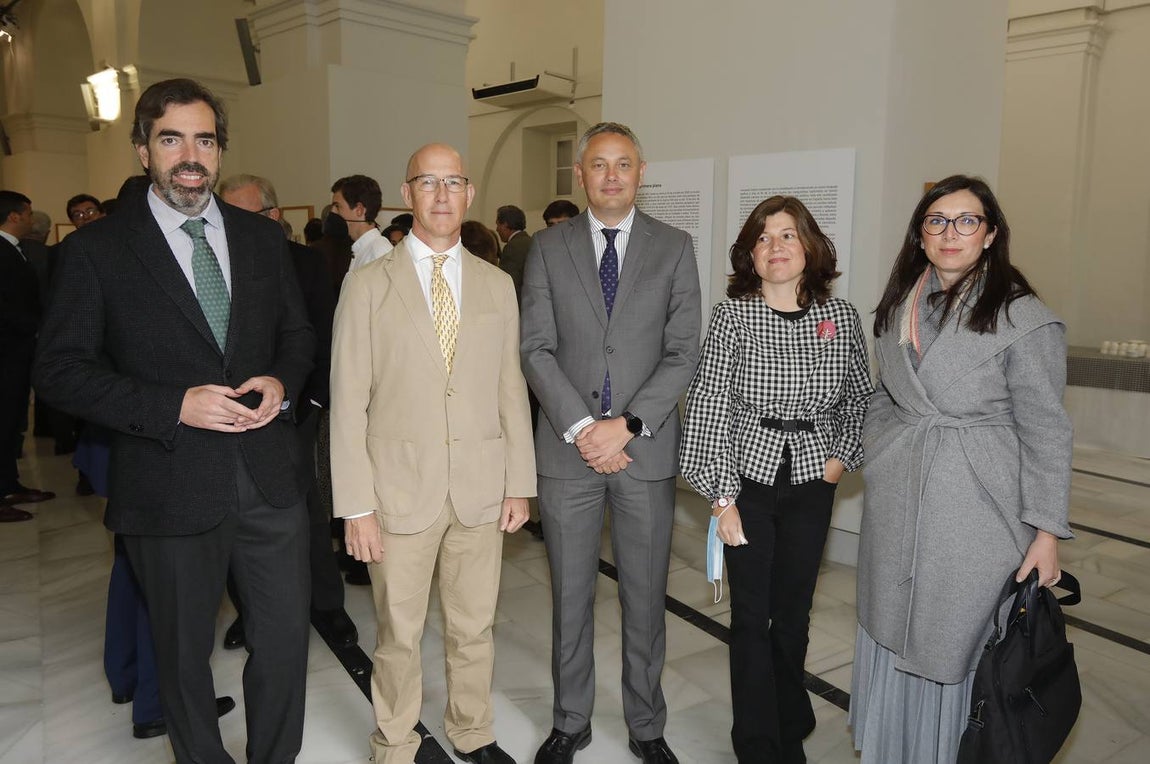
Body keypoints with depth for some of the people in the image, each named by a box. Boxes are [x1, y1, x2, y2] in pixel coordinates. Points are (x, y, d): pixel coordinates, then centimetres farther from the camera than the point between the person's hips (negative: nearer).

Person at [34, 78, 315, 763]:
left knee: (286, 642, 13)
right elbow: (61, 369, -7)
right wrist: (175, 406, -20)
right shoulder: (96, 250, -4)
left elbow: (297, 333, 14)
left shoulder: (263, 238, 7)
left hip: (270, 476, 3)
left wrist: (282, 383, -8)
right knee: (184, 655, 16)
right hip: (172, 489, -2)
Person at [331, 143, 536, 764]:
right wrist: (356, 506, -8)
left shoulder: (497, 285, 6)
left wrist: (520, 483, 4)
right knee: (399, 636, 12)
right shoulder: (367, 285, -3)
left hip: (482, 491, 3)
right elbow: (348, 403, -5)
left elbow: (511, 389, 7)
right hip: (401, 492, -2)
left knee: (474, 628, 17)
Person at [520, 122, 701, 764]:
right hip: (567, 448, 1)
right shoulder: (549, 247, 5)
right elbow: (537, 348, -1)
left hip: (647, 451, 0)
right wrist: (580, 428, -12)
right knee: (571, 597, 12)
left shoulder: (674, 247, 3)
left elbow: (683, 353, -3)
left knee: (646, 599, 11)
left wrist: (626, 425, -13)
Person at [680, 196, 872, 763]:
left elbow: (860, 398, 14)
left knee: (793, 615, 12)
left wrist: (842, 457, 2)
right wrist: (722, 498, -11)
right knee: (752, 616, 4)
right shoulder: (732, 315, -8)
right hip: (749, 476, -2)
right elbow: (707, 407, -10)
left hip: (811, 482, 2)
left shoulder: (841, 316, 0)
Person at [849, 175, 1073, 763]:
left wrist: (1047, 532, -10)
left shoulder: (1024, 319, -10)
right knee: (891, 633, 16)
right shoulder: (897, 307, 7)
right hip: (894, 508, 5)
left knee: (956, 644, 8)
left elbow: (1046, 432, -9)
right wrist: (875, 461, 9)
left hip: (975, 512, -5)